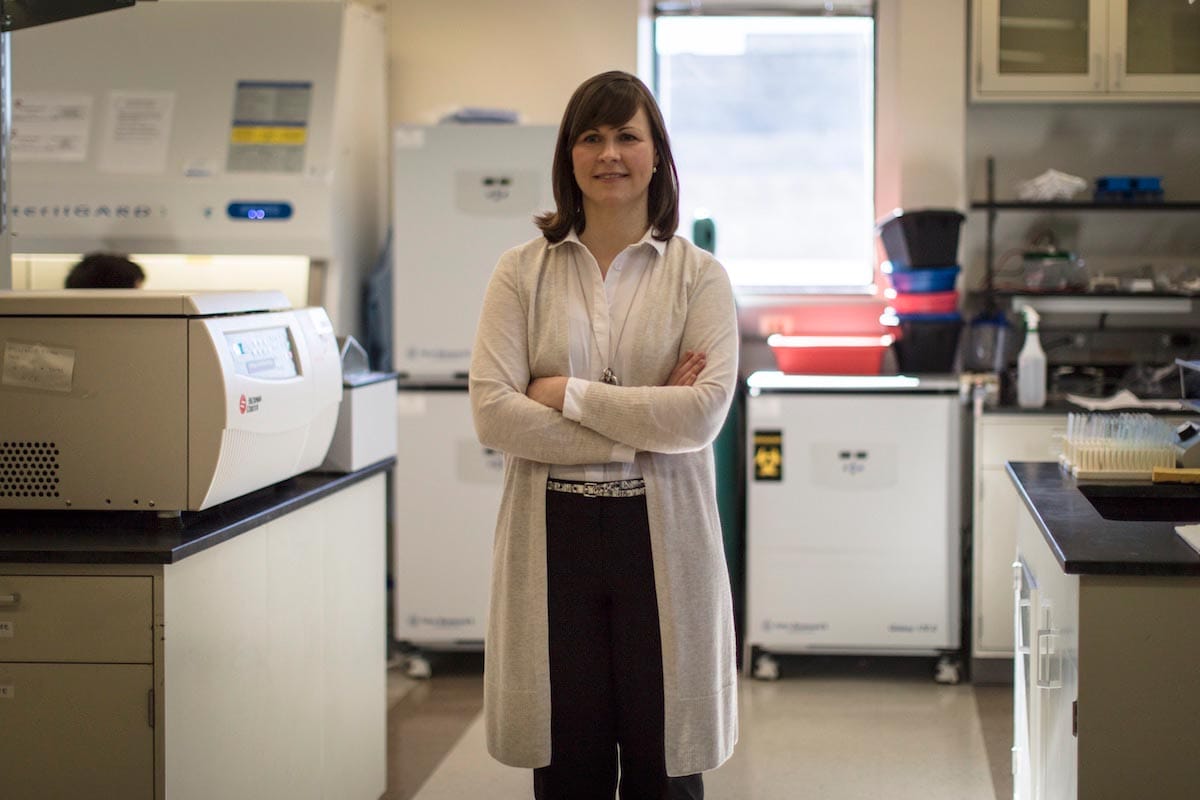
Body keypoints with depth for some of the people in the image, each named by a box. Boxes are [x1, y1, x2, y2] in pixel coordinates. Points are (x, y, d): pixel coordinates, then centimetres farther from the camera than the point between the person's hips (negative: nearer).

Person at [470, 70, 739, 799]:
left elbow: (705, 413, -11)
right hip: (554, 536, 1)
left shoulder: (699, 276, 3)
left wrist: (569, 393, -11)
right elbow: (493, 414, -7)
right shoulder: (523, 273, 4)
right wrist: (642, 425, -11)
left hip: (661, 534, 0)